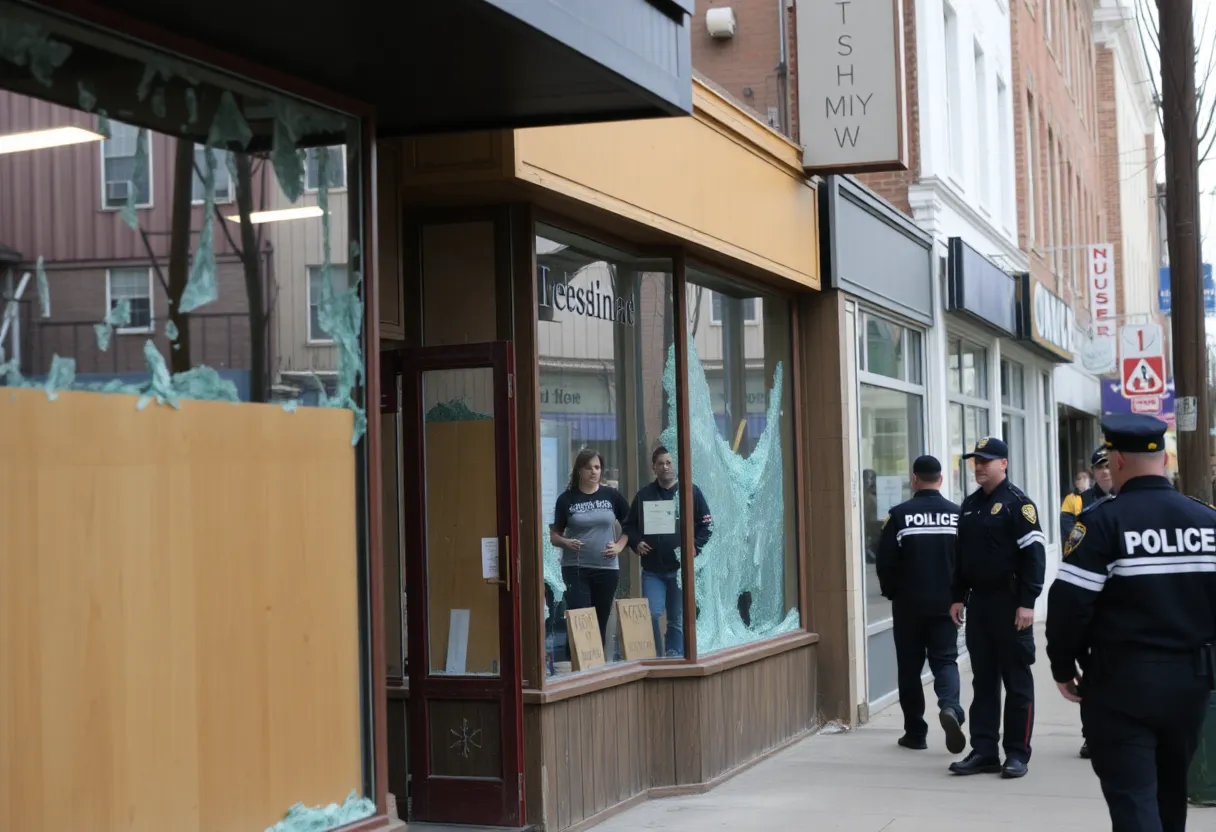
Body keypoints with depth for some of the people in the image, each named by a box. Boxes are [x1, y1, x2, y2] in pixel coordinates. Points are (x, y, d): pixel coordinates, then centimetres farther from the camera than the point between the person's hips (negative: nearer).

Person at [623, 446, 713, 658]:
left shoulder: (691, 492, 3)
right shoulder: (644, 495, 10)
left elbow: (707, 524, 4)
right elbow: (629, 525, 16)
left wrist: (695, 547, -10)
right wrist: (636, 543, -2)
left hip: (681, 568, -1)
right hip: (652, 570, 1)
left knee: (678, 620, 4)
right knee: (651, 615, -9)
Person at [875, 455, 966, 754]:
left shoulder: (899, 515, -9)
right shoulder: (957, 514, -2)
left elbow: (885, 562, -8)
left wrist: (892, 592, 10)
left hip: (908, 604, -1)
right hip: (946, 604, 1)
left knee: (910, 666, 9)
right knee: (945, 659, 8)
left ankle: (915, 732, 13)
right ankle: (950, 707, -20)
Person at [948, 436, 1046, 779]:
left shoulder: (1018, 503, -9)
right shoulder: (970, 505, 14)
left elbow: (1033, 555, -14)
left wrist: (1027, 603, -18)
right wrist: (958, 597, 13)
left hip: (1009, 603, -7)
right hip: (978, 602, 7)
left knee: (1017, 680, 0)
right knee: (983, 680, 9)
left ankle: (1017, 754, 5)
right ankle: (983, 751, 13)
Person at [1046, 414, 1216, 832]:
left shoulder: (1102, 521, -12)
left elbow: (1070, 602, -16)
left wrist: (1063, 667, -2)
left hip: (1123, 681, -6)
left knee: (1133, 798, -5)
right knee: (1170, 790, 22)